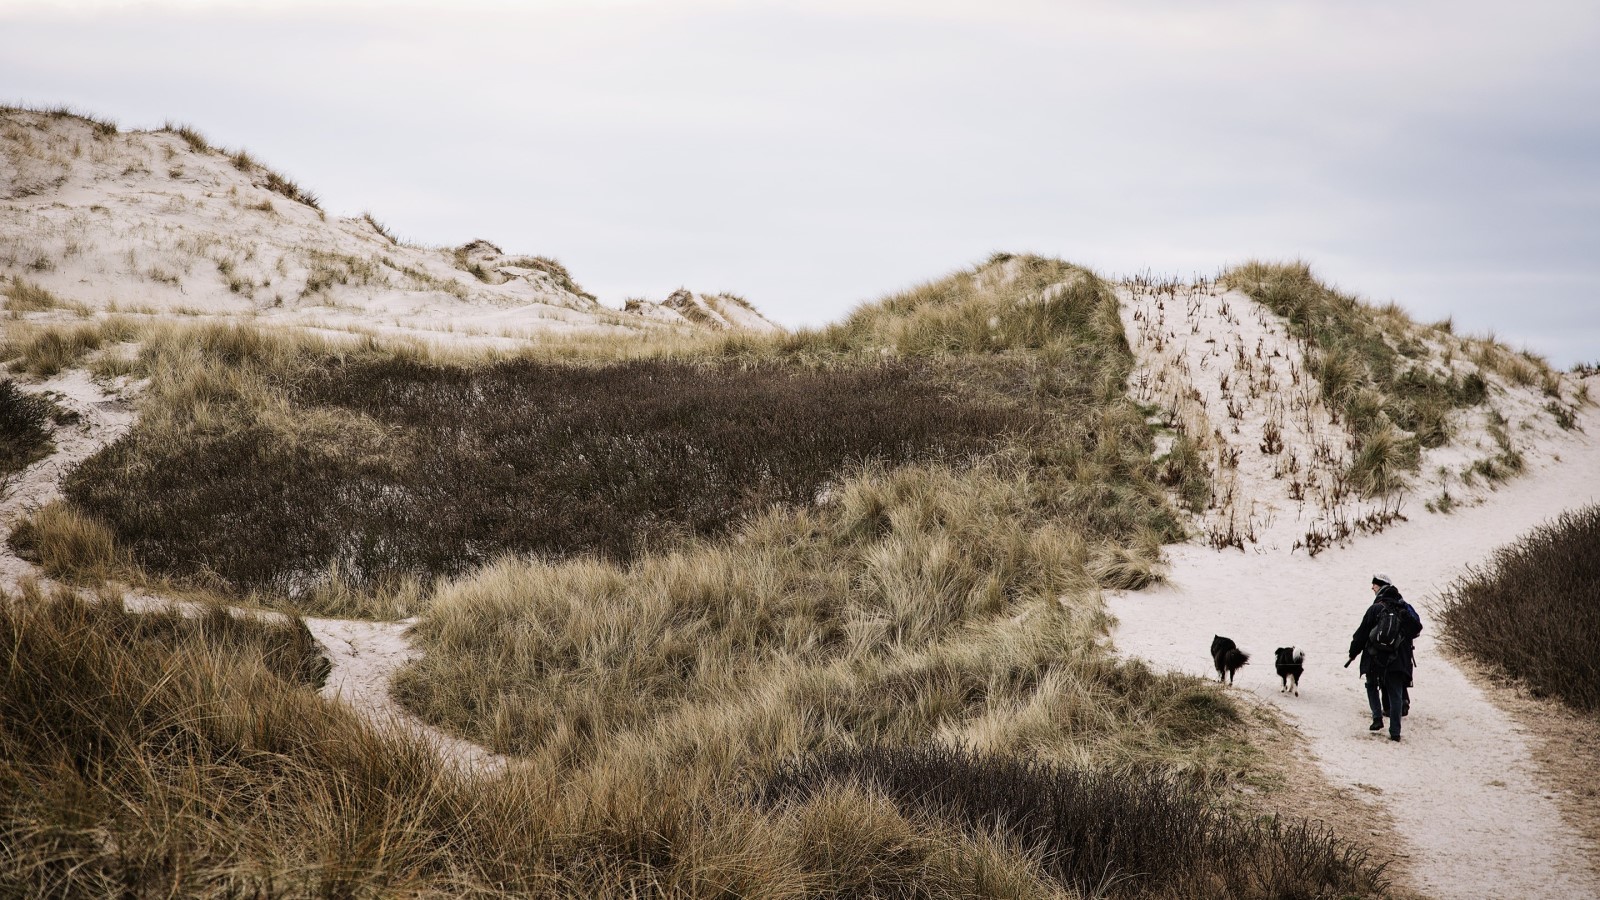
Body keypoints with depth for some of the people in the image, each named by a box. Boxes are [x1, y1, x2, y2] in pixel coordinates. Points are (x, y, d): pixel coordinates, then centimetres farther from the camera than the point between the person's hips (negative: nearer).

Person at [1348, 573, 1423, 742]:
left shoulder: (1375, 609, -8)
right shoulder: (1404, 608, 6)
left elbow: (1362, 633, -6)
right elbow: (1417, 628, 12)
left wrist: (1353, 652, 4)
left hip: (1376, 658, -3)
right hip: (1399, 660, 3)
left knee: (1372, 686, 19)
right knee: (1395, 694, 6)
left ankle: (1377, 718, 3)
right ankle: (1395, 731, 1)